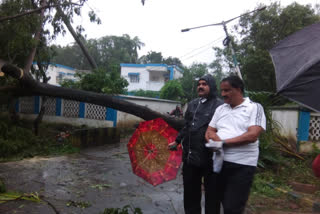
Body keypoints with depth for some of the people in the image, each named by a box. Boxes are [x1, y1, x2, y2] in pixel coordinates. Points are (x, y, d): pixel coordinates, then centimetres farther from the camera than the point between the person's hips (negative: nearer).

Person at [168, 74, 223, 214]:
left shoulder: (219, 105, -10)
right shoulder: (192, 104, 12)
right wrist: (177, 141, 20)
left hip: (209, 157, -7)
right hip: (190, 155, 7)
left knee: (211, 192, 11)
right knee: (190, 191, 20)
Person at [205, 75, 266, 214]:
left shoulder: (254, 108, -5)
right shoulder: (220, 109, 12)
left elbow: (252, 135, -17)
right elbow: (209, 131, 12)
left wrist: (223, 142, -14)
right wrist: (215, 138, -12)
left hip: (242, 165, -5)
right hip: (220, 162, 6)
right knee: (224, 202, 17)